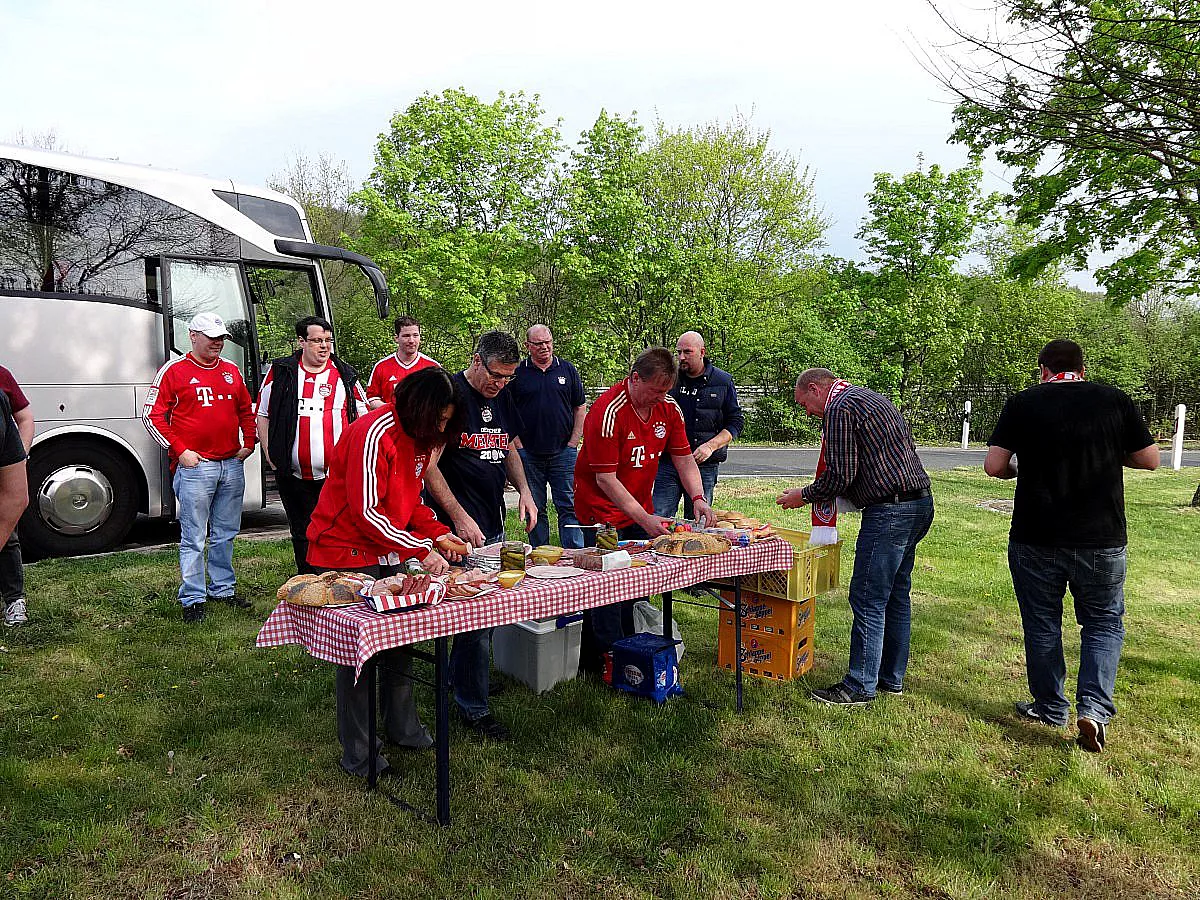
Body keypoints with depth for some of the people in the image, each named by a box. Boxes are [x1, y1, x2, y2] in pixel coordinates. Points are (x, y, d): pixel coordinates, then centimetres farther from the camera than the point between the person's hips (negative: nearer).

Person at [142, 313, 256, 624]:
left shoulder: (231, 371, 14)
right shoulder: (174, 370, -2)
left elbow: (247, 410, 25)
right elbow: (151, 415, -4)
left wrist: (248, 443, 12)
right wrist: (180, 451, -10)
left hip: (232, 465, 6)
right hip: (195, 467, -5)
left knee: (225, 534, 13)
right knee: (194, 537, -2)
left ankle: (222, 589, 25)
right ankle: (193, 599, 5)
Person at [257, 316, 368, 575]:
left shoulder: (346, 375, 6)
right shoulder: (280, 372, 5)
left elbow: (362, 417, 11)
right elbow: (263, 414, 10)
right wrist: (270, 455, 3)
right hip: (294, 475, 1)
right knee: (303, 535, 12)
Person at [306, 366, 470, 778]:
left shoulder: (418, 439, 6)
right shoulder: (373, 435, -24)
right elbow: (366, 511, -26)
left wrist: (438, 534, -2)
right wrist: (421, 550, -25)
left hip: (387, 555, 9)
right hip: (345, 555, -9)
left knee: (400, 643, 14)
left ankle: (402, 728, 31)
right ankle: (357, 754, 13)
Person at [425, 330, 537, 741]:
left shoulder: (502, 397, 10)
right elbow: (429, 463, -15)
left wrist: (524, 490, 5)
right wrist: (460, 517, -19)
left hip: (493, 523, 8)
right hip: (458, 526, -8)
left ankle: (457, 677, 34)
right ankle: (473, 707, 7)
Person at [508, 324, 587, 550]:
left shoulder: (567, 370, 7)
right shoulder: (517, 373, 3)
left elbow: (580, 407, 9)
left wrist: (573, 442, 1)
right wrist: (518, 445, -4)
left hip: (563, 452, 0)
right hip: (529, 453, 0)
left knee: (569, 506, -1)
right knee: (535, 510, 7)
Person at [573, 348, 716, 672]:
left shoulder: (669, 408, -3)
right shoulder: (608, 412, -24)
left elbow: (684, 460, 4)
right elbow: (605, 479, -24)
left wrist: (698, 498, -13)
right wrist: (645, 519, -28)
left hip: (640, 506, 7)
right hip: (602, 508, -6)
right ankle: (607, 664, 3)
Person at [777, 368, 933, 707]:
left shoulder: (839, 409, -10)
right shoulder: (871, 398, 21)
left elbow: (841, 475, -17)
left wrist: (804, 495, 0)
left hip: (889, 511, -10)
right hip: (920, 504, 11)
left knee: (868, 600, -4)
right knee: (895, 595, 16)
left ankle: (860, 686, 3)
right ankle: (892, 677, 25)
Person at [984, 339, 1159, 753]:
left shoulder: (1023, 403, -4)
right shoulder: (1115, 400, -1)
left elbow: (993, 466, -7)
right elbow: (1150, 460, 5)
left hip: (1035, 539, 0)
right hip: (1102, 540, 1)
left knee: (1042, 625, 14)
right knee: (1104, 623, 15)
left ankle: (1050, 708, 25)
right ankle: (1094, 708, 0)